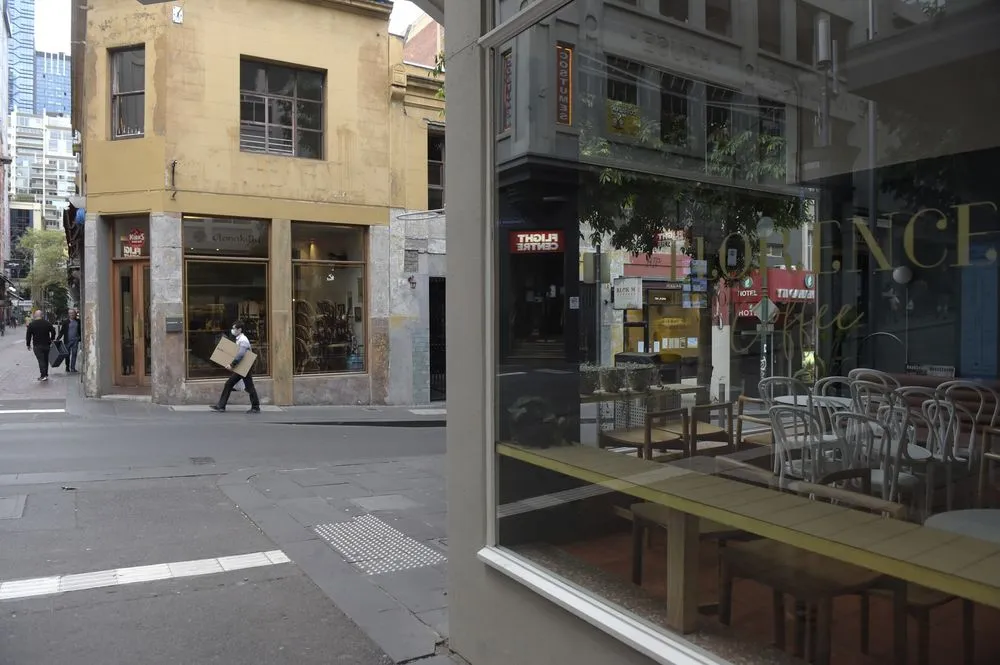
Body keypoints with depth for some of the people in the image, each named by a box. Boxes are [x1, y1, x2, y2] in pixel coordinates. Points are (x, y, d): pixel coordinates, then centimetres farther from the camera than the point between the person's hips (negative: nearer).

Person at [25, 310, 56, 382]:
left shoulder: (31, 325, -5)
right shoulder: (47, 323, 0)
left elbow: (28, 335, -3)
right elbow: (53, 332, 2)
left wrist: (28, 345, 7)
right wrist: (52, 340, 17)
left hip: (37, 346, -3)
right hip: (46, 345, 3)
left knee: (41, 360, -5)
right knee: (45, 359, 14)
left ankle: (43, 375, -14)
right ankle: (46, 374, 21)